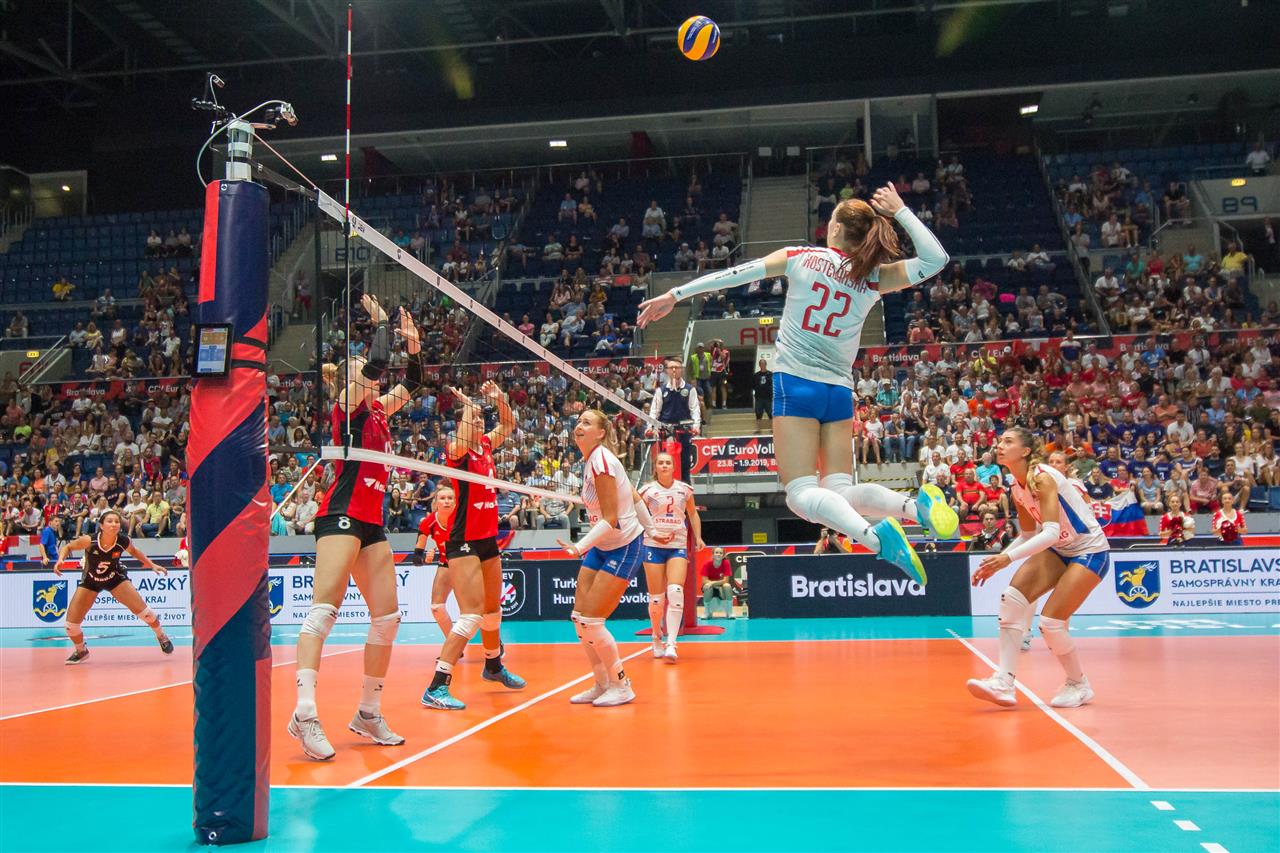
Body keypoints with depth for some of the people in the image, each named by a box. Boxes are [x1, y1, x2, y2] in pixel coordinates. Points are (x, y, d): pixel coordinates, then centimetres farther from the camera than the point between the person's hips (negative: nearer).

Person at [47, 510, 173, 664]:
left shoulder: (124, 541, -23)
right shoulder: (89, 541, -30)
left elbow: (134, 551, 1)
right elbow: (67, 547, -12)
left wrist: (152, 565, -2)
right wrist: (60, 559, -31)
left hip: (115, 578, 0)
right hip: (90, 581, 0)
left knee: (143, 611, -12)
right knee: (71, 624, -5)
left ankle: (162, 636, 17)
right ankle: (81, 651, 27)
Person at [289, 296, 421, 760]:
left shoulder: (377, 409, 20)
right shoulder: (346, 406, -1)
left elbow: (412, 383, 32)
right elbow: (375, 362, -15)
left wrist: (413, 343, 18)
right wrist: (380, 324, 1)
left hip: (372, 522, 9)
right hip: (342, 515, -9)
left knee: (387, 618, 6)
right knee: (324, 609, -20)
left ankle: (369, 713, 14)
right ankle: (305, 713, -29)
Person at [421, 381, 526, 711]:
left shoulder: (486, 445, 10)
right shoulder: (456, 450, -10)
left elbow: (508, 424, 26)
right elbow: (463, 441, -34)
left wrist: (499, 398, 9)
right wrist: (467, 404, -21)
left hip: (489, 540, 8)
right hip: (464, 542, -8)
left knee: (493, 611, 21)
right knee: (472, 615, -18)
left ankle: (494, 666, 43)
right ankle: (436, 687, -18)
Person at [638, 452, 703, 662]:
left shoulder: (685, 489, 5)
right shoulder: (647, 491, -1)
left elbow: (693, 514, 19)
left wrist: (698, 537, 10)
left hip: (678, 547, 1)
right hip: (653, 546, -1)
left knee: (675, 592, -19)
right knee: (656, 598, 1)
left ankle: (671, 645, -20)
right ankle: (657, 639, 26)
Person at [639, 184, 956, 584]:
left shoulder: (801, 257, 0)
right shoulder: (874, 278, 5)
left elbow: (737, 274, -1)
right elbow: (936, 259, 8)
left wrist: (675, 294, 4)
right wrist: (900, 212, 7)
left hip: (796, 385, -3)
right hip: (839, 391, 4)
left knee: (802, 493, -8)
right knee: (840, 490, 9)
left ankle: (875, 535, -33)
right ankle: (915, 504, -19)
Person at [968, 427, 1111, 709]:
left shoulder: (1043, 478, -23)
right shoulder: (1017, 488, 2)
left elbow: (1051, 532, -33)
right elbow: (1028, 535, 13)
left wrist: (1008, 557, -41)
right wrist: (996, 562, -1)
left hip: (1090, 551, -7)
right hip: (1058, 550, 7)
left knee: (1051, 621, -15)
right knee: (1013, 596, -16)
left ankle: (1079, 685, 13)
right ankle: (1004, 683, -20)